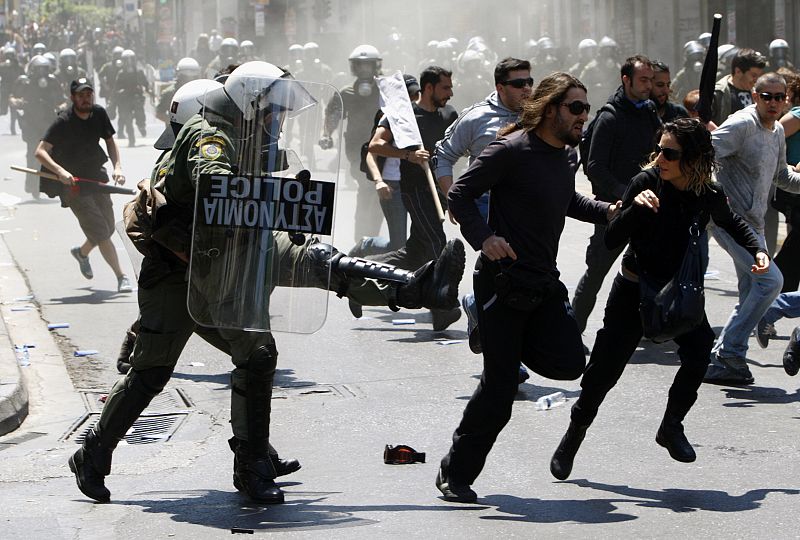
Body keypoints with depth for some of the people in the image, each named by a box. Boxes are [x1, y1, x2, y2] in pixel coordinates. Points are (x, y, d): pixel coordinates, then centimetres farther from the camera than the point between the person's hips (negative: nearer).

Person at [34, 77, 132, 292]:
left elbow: (110, 141, 12)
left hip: (97, 178, 6)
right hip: (73, 184, -6)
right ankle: (121, 277, -8)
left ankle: (82, 252, 45)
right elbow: (40, 152, -24)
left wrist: (117, 166, -5)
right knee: (100, 232, -13)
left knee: (108, 228, 14)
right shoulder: (63, 122, -18)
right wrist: (60, 171, -40)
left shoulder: (99, 114, -2)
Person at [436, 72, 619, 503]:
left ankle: (511, 342, 19)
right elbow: (460, 195, -13)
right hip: (504, 279, -7)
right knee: (499, 386, -7)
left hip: (544, 282, 7)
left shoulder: (562, 156, 13)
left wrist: (607, 211, 14)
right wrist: (483, 239, -27)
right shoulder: (511, 151, -13)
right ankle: (455, 474, 7)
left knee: (569, 362, -11)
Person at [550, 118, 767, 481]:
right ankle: (573, 436, 22)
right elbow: (612, 240, -20)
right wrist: (634, 207, -35)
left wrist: (756, 250, -1)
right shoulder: (646, 183, -19)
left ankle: (671, 427, -1)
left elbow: (731, 223, 14)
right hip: (634, 290, -2)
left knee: (700, 351, -22)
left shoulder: (710, 195, -12)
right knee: (605, 369, 0)